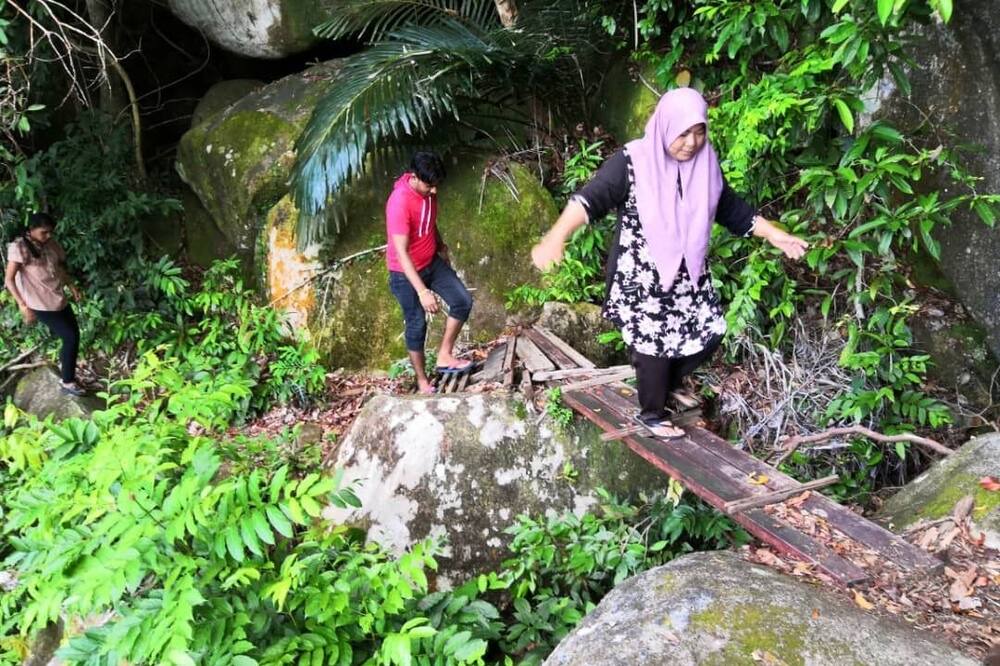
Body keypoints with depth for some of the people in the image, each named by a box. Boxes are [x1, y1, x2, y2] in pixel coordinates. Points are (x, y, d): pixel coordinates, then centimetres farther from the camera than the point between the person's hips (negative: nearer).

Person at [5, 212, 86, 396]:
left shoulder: (50, 244, 5)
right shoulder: (19, 247, -16)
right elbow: (9, 280, -18)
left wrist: (72, 286, 8)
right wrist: (23, 306, -24)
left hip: (59, 300, 7)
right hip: (41, 305, -7)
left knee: (73, 334, 14)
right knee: (71, 337, -8)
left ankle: (64, 365, 41)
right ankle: (68, 382, 4)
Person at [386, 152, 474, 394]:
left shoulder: (428, 190, -8)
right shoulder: (399, 203, -32)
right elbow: (401, 253, -33)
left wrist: (441, 245, 24)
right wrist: (422, 291, -36)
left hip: (432, 262, 7)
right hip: (406, 272, -7)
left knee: (463, 301, -1)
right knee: (417, 325, 3)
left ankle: (444, 357, 10)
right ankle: (422, 381, 19)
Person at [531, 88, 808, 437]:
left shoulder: (706, 164, 0)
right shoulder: (633, 161, -18)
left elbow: (732, 209, 12)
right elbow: (591, 197, -30)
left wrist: (775, 235, 9)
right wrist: (557, 235, -47)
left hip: (687, 275, 6)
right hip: (641, 278, -6)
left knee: (708, 334, 9)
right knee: (653, 345, 1)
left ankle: (663, 387, 33)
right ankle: (651, 413, 24)